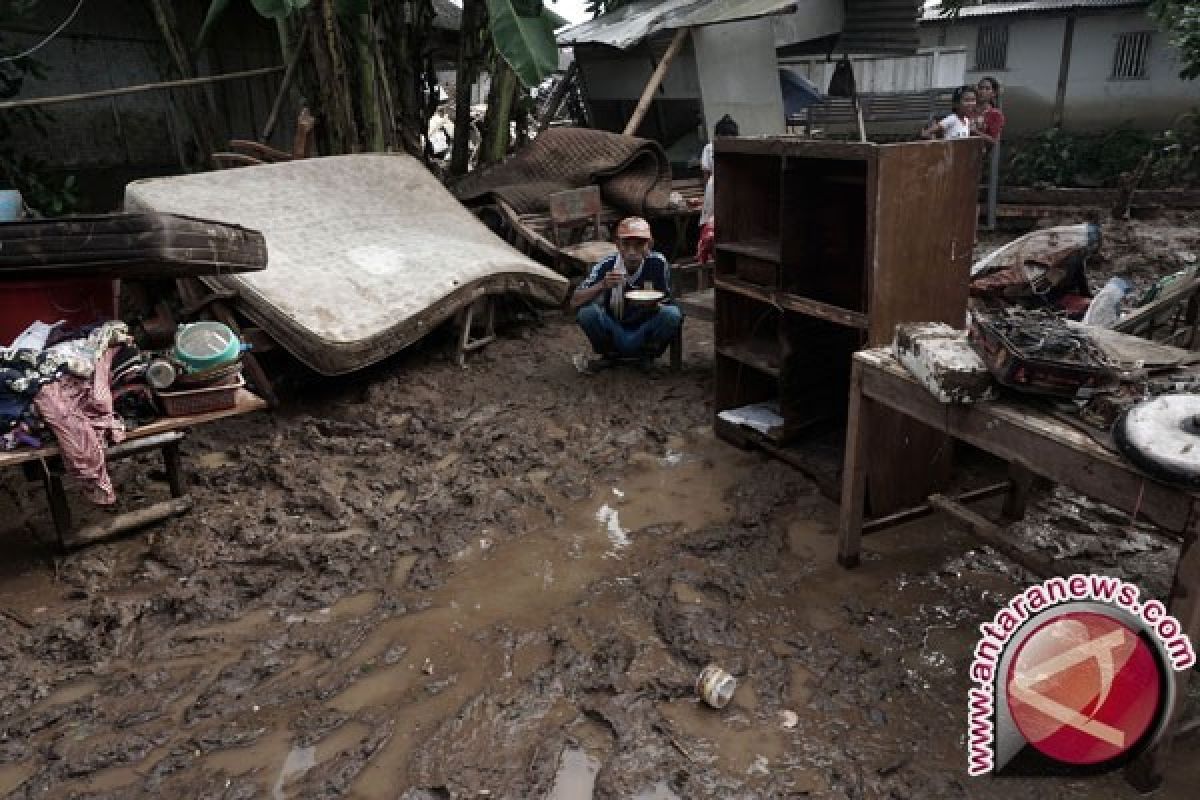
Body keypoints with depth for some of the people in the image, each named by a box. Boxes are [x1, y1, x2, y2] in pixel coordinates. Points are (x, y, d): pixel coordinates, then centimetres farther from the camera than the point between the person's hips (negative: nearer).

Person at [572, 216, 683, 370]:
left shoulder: (658, 263, -13)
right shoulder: (606, 266, -13)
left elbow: (666, 303, -5)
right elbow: (575, 302, -18)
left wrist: (655, 305, -29)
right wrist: (602, 285, -35)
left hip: (644, 336, 0)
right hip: (614, 335, 0)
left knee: (673, 314, -26)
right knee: (587, 311, -26)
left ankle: (648, 355, 1)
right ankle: (609, 354, 2)